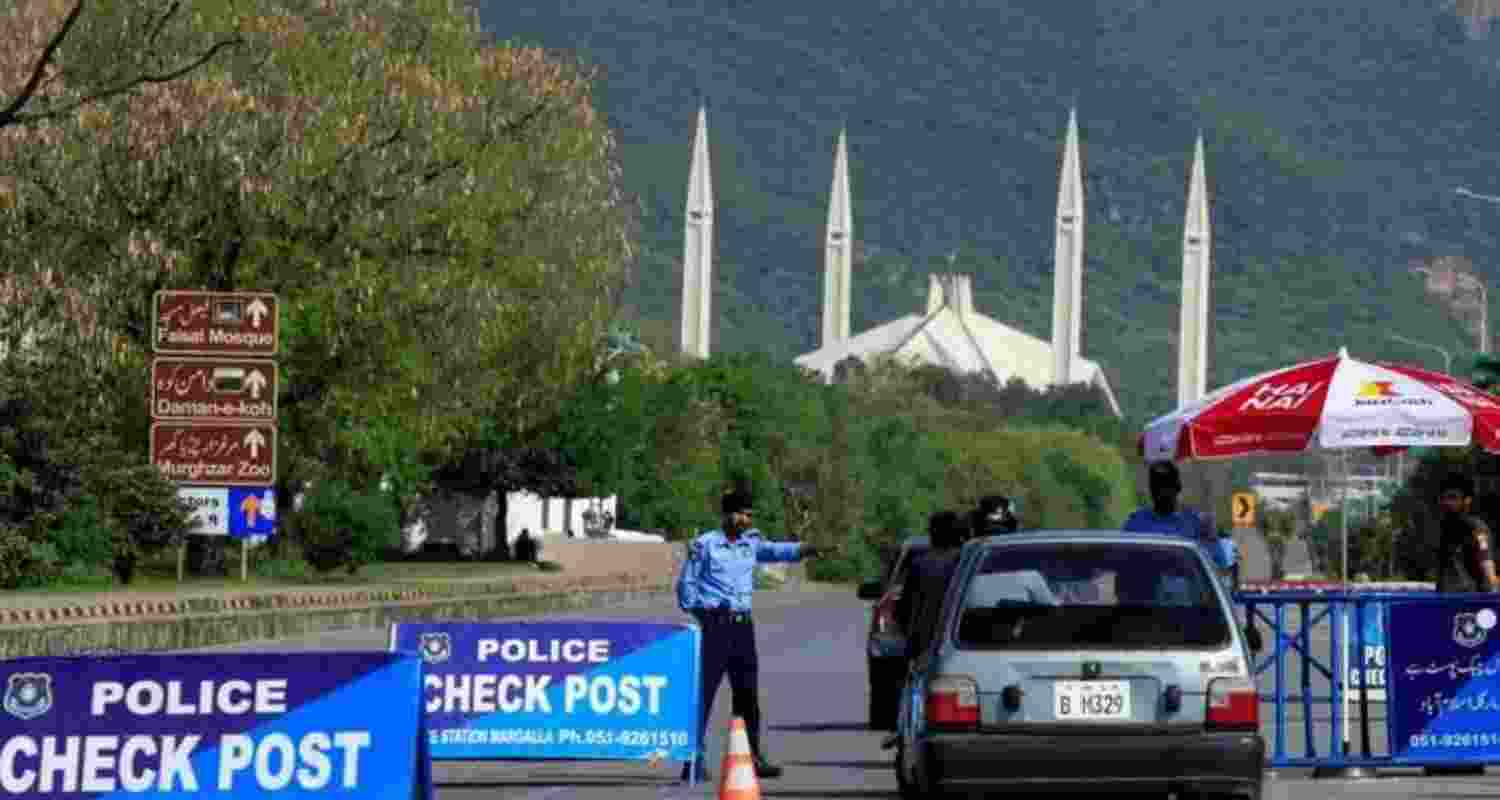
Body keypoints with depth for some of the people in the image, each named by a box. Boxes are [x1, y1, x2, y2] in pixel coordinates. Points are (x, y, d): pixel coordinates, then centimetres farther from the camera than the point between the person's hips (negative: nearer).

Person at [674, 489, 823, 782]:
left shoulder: (750, 542, 11)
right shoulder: (704, 544, -2)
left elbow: (772, 550, -6)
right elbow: (687, 582, 1)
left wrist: (801, 549, -24)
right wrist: (697, 613, -8)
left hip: (742, 623, 5)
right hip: (714, 623, -5)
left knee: (748, 692, 11)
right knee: (704, 691, -8)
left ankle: (752, 756, 20)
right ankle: (694, 760, -7)